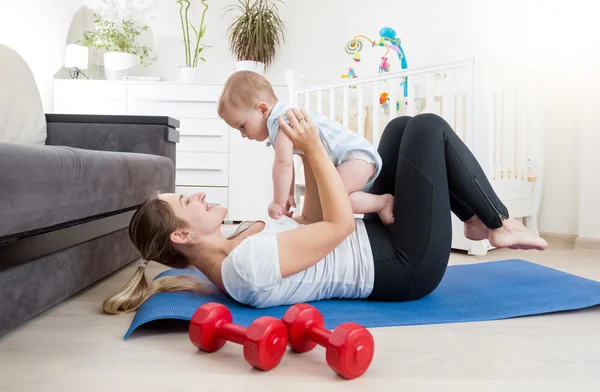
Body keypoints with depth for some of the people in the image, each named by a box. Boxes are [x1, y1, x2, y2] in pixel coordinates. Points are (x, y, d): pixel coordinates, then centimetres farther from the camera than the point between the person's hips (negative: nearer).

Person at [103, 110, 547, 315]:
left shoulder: (232, 246, 3)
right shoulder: (246, 264, -29)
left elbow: (311, 223, 8)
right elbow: (340, 224, -26)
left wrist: (310, 155, -3)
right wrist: (314, 148, -21)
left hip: (377, 238, 9)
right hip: (407, 264, -9)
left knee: (402, 126, 12)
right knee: (429, 127, -5)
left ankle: (476, 220, 19)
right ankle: (500, 224, 12)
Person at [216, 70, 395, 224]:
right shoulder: (279, 122, 12)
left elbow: (283, 163, -31)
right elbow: (287, 164, 15)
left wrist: (278, 202, -25)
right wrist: (288, 194, 8)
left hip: (358, 154, -11)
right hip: (344, 160, 11)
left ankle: (383, 201, -12)